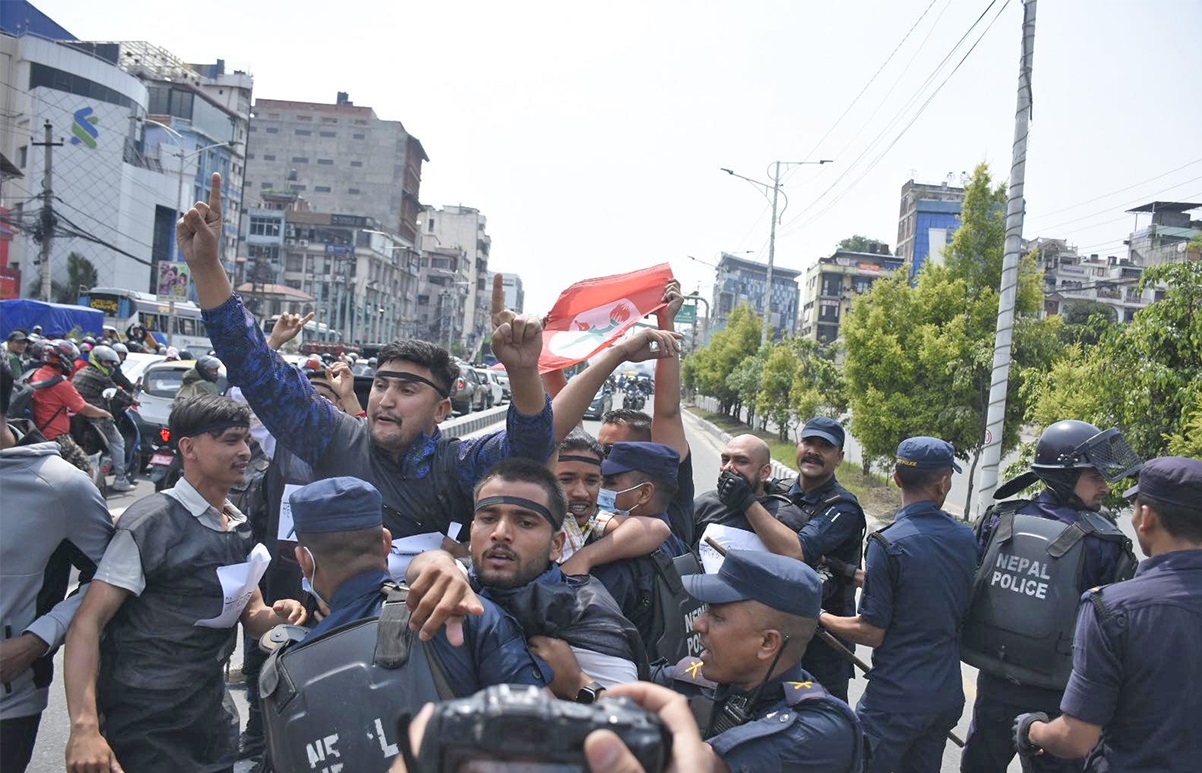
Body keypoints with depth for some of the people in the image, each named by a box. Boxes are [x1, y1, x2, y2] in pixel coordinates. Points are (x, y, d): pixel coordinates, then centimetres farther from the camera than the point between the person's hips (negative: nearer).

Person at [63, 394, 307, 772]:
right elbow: (88, 622, -18)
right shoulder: (153, 520, -14)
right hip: (147, 725, -7)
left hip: (214, 712, 7)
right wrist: (84, 728, -29)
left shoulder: (239, 525, 8)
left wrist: (276, 615, -10)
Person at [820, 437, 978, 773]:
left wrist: (821, 617, 0)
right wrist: (862, 577, 19)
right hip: (948, 694, 6)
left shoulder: (887, 544, -19)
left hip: (894, 701, -6)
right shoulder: (966, 538, 0)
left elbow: (872, 633, -15)